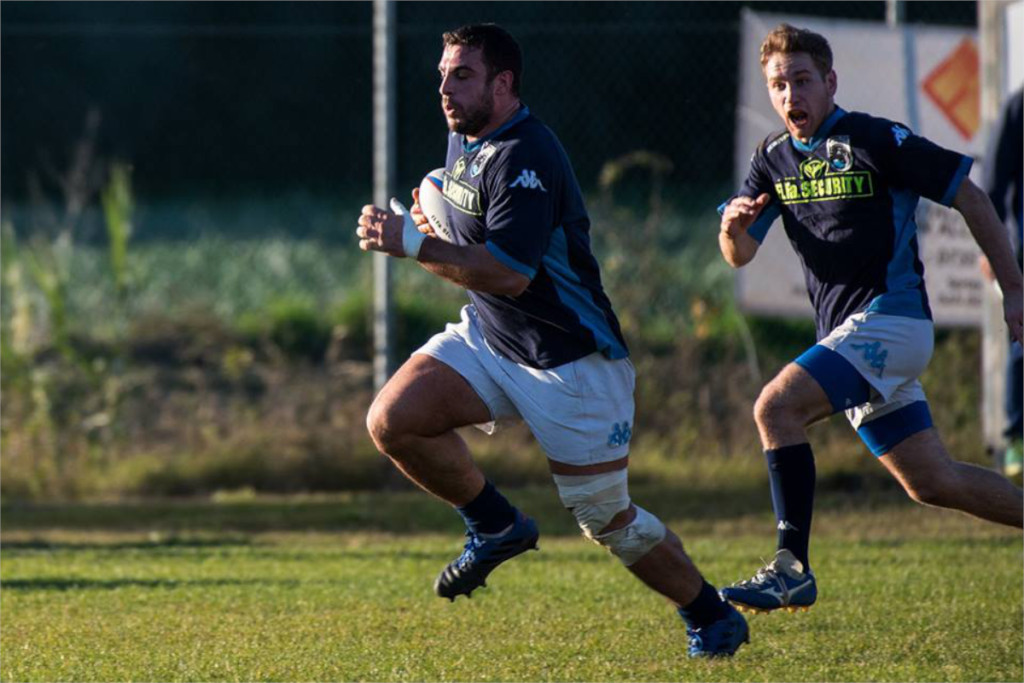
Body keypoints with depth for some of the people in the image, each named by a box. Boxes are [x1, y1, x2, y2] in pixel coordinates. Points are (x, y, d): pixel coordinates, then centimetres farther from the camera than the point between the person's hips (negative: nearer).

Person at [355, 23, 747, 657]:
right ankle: (496, 526, 7)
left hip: (571, 359, -8)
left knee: (606, 517, -2)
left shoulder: (525, 158, -24)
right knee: (392, 419, -14)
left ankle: (712, 618, 19)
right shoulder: (464, 139, 6)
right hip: (488, 339, 8)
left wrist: (414, 244, -27)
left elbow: (508, 273, -30)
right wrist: (428, 225, 4)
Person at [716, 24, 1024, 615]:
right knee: (932, 483, 11)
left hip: (890, 317, -8)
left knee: (777, 407, -23)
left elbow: (971, 198, -5)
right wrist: (733, 226, -19)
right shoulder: (774, 160, 10)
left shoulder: (877, 141, -10)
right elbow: (740, 256, 6)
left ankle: (793, 568, -23)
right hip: (848, 332, 8)